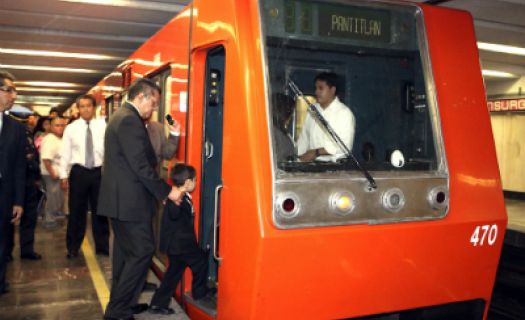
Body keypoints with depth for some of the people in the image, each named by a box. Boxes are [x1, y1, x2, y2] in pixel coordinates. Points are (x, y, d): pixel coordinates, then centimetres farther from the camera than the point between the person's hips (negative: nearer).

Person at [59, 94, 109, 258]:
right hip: (79, 172, 0)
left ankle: (102, 246, 24)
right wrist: (63, 175, -2)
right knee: (76, 211, 9)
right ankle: (73, 248, 23)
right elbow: (65, 153, 2)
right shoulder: (71, 128, 2)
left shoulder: (103, 127, -1)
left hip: (99, 172, 0)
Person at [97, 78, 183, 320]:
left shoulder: (121, 117, 15)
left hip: (120, 198, 11)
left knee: (126, 252, 17)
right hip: (129, 201, -11)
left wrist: (158, 191, 16)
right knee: (143, 251, -5)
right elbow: (141, 166, -21)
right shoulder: (130, 120, -17)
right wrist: (167, 191, -12)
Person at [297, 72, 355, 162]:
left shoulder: (344, 112, -4)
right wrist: (297, 157, 1)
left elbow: (345, 145, -11)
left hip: (335, 163, -4)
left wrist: (316, 152, -14)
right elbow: (304, 137, 14)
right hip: (313, 163, 4)